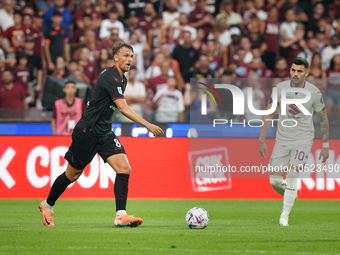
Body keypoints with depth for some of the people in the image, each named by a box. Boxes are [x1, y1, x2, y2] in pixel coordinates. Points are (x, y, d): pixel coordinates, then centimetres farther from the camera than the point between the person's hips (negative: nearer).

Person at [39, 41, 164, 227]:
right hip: (87, 131, -8)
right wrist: (147, 125, -38)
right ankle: (47, 205, 29)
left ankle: (121, 215, -16)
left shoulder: (121, 79, 9)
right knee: (73, 174, 7)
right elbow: (123, 108, -33)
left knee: (124, 169, -11)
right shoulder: (110, 78, -22)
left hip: (105, 132, 8)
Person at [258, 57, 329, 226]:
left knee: (292, 175, -20)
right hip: (283, 139, 3)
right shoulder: (280, 88, -7)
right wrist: (261, 140, -5)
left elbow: (323, 119, 0)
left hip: (303, 139, -3)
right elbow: (269, 114, -1)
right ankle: (290, 196, 33)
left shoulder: (314, 92, -10)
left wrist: (325, 146, 0)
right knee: (274, 180, -1)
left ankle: (284, 216, -9)